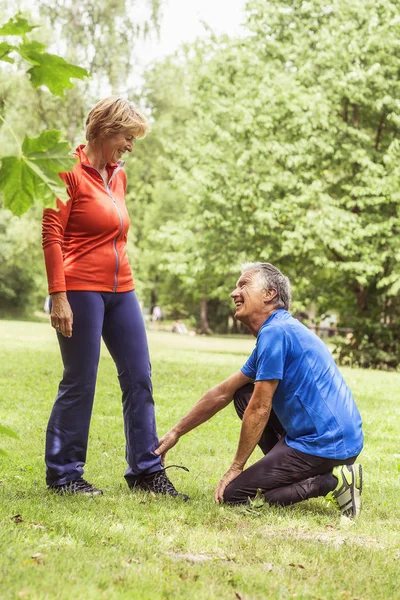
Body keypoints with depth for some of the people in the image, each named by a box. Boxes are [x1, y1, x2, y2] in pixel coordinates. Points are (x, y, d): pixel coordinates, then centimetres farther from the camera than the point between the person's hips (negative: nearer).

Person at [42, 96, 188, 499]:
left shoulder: (118, 175, 14)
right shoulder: (70, 171, -8)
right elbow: (52, 236, -12)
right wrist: (59, 297, -18)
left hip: (120, 290, 8)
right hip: (82, 290, -8)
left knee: (139, 378, 7)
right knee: (79, 383, -2)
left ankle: (146, 469, 16)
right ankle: (62, 473, 12)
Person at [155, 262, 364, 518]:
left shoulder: (275, 332, -15)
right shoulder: (276, 331, 17)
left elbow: (259, 410, -14)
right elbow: (223, 392, 21)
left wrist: (235, 468, -4)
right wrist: (176, 432, 22)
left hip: (325, 444, -10)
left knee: (234, 494, -6)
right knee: (244, 395, 20)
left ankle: (330, 482, -9)